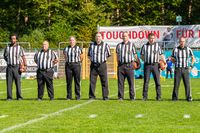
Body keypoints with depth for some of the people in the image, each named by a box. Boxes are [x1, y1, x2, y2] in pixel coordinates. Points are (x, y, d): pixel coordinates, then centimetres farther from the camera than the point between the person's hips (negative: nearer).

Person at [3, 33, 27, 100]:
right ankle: (9, 97, 1)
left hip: (17, 67, -2)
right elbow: (5, 56, 24)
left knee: (18, 82, -1)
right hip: (9, 67, 2)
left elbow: (23, 57, 2)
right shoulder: (7, 48, 10)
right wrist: (9, 62, 9)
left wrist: (25, 65, -10)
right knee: (9, 82, -2)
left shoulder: (20, 48, 4)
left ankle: (19, 97, 5)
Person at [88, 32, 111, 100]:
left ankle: (105, 96, 5)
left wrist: (104, 59, 4)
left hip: (102, 65, -1)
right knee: (92, 81, 0)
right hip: (93, 65, 2)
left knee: (104, 81, 0)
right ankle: (91, 96, 6)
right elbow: (89, 54, 20)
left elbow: (108, 55, 13)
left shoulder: (105, 45, 4)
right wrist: (91, 59, 8)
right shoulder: (91, 45, 9)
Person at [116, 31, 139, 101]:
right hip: (121, 65, 2)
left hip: (129, 65, -2)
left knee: (131, 81, -1)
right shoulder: (119, 45, 12)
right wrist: (118, 63, 10)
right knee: (120, 81, 1)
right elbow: (117, 55, 17)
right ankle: (120, 97, 7)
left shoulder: (132, 45, 5)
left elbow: (135, 55, 8)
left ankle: (132, 97, 4)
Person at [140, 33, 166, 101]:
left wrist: (165, 62, 0)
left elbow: (161, 55, 10)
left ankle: (158, 97, 3)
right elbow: (141, 56, 15)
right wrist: (146, 60, 2)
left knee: (157, 81, -1)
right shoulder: (144, 46, 8)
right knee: (146, 81, 0)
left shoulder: (157, 45, 7)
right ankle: (145, 96, 5)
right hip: (147, 65, 0)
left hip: (155, 65, 0)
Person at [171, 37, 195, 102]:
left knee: (187, 84, -3)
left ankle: (188, 97, 4)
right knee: (176, 84, -3)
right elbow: (172, 58, 11)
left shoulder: (188, 49, 2)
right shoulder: (175, 50, -1)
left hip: (186, 69, 1)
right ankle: (175, 97, 5)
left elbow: (193, 58, 15)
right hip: (178, 69, 0)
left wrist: (191, 66, 6)